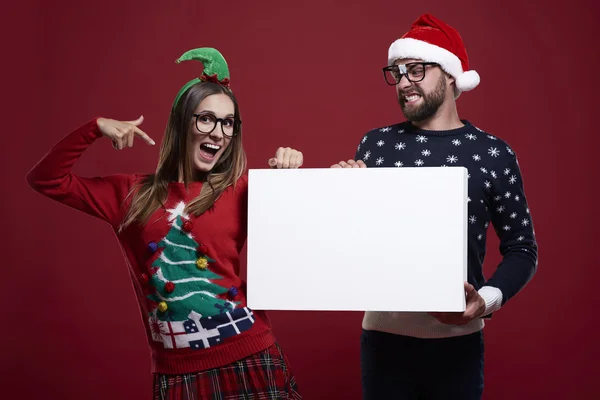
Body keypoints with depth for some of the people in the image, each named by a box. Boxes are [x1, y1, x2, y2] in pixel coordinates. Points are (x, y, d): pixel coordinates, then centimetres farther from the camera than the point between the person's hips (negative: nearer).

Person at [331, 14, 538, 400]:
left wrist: (488, 299, -15)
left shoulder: (492, 152, -3)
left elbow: (521, 248, 2)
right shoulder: (375, 144, 3)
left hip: (458, 342, -1)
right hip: (383, 335, 1)